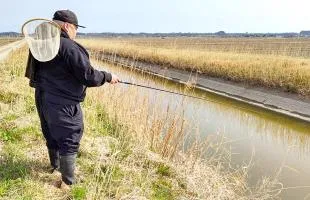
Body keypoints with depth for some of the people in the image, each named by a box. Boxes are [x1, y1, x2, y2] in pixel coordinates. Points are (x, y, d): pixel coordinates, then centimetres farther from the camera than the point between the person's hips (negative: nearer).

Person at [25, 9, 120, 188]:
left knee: (52, 135, 25)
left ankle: (55, 165, 47)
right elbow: (89, 77, -21)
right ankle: (68, 182, 16)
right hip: (63, 105, -9)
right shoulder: (70, 48, -22)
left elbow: (33, 73, 16)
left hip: (43, 100, 9)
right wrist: (108, 77, -6)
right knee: (69, 141, 5)